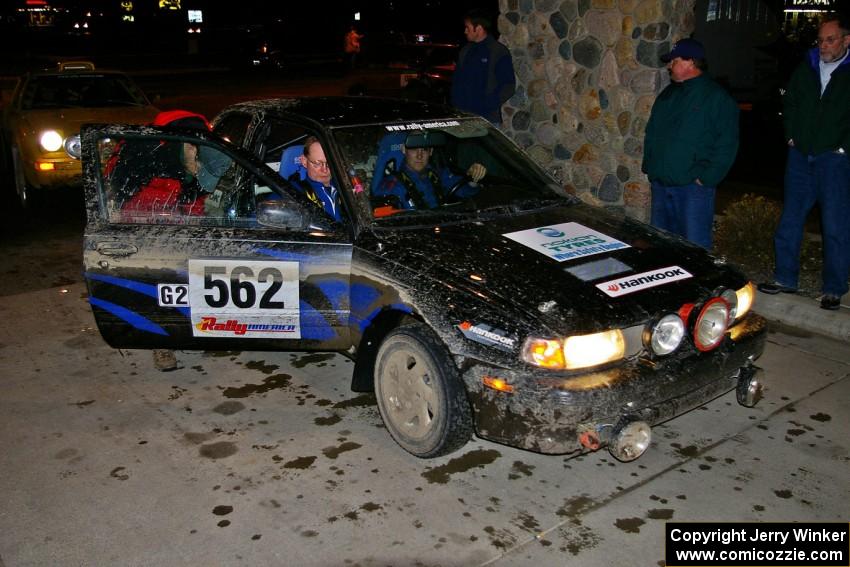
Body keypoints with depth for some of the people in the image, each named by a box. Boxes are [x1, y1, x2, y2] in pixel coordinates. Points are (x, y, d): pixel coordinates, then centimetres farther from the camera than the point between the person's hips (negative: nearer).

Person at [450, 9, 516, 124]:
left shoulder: (499, 52, -3)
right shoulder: (465, 51, 16)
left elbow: (508, 86, -7)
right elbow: (456, 80, 21)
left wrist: (489, 105, -17)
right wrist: (455, 103, 6)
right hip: (463, 115, 5)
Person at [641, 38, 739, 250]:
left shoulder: (717, 98, -6)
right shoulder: (667, 95, 16)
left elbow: (726, 145, -12)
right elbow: (651, 133, 23)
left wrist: (706, 178, -16)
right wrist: (649, 166, 11)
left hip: (693, 187, -7)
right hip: (660, 184, 7)